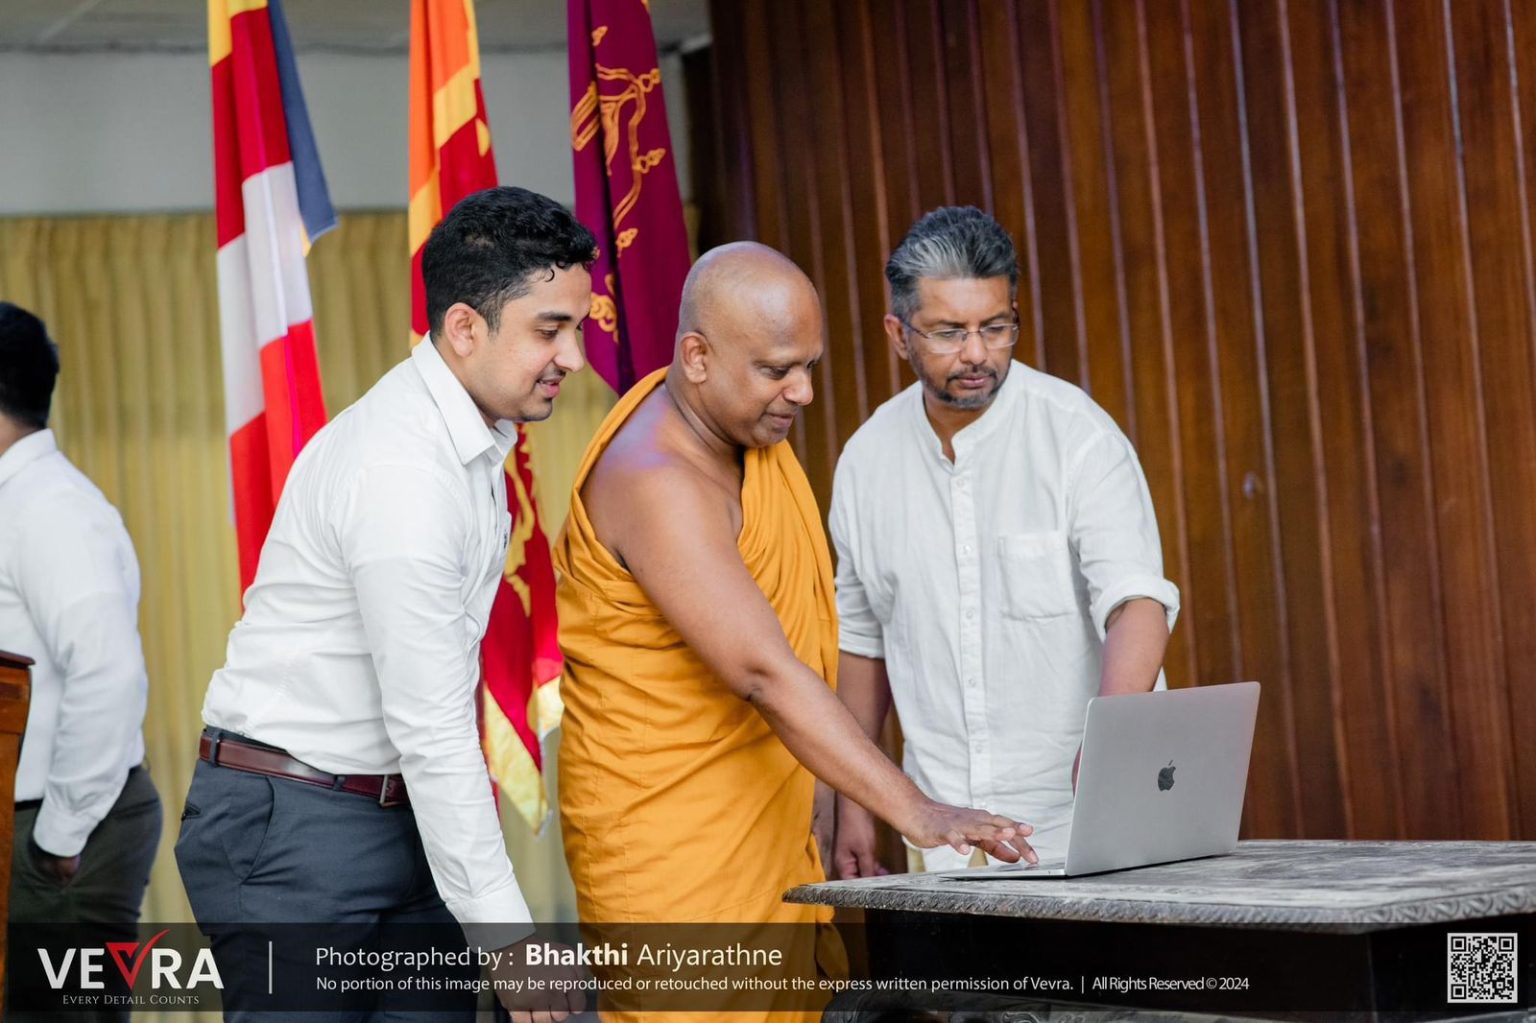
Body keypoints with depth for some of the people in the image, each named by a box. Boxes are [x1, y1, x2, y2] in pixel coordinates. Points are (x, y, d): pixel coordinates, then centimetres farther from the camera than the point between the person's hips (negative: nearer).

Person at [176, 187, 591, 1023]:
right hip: (292, 829, -9)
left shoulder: (473, 436, 8)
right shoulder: (403, 472, -23)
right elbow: (432, 732, -23)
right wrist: (505, 932, -20)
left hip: (396, 817, 9)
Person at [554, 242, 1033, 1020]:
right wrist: (915, 814, -37)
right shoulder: (656, 483, -23)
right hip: (667, 837, -9)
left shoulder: (747, 425, 6)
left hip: (764, 824, 9)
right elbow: (766, 676, -32)